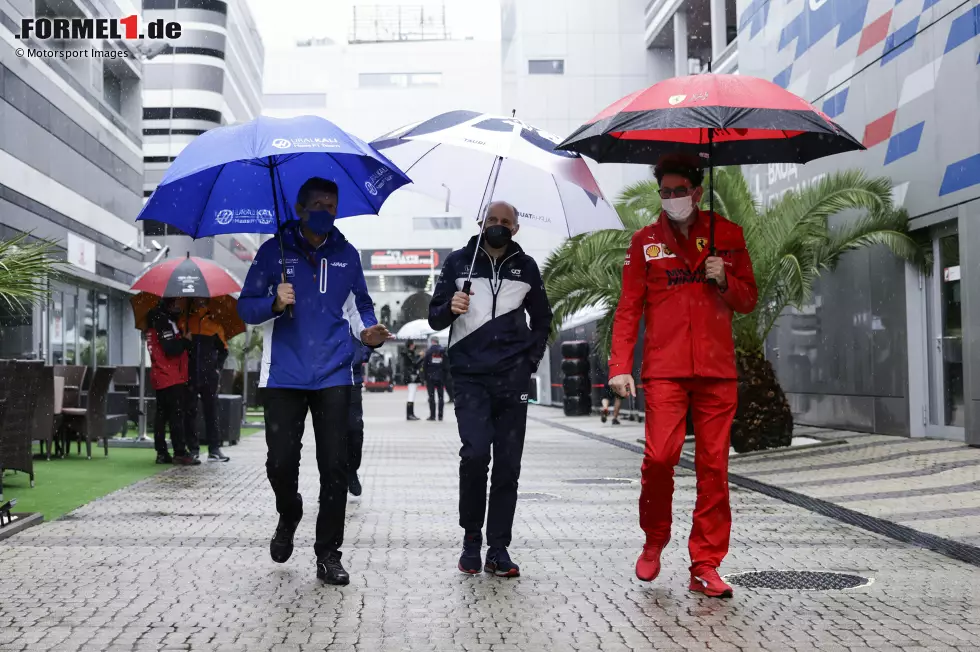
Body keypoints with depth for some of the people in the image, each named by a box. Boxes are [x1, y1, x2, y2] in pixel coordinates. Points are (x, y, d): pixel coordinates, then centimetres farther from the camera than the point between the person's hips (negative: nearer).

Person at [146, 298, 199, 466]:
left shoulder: (160, 319, 18)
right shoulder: (164, 320, -13)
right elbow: (171, 349, -21)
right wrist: (186, 340, -7)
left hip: (161, 378, 10)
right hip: (172, 378, -10)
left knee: (161, 415, 9)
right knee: (176, 415, -8)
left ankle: (161, 453, 11)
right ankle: (180, 453, -8)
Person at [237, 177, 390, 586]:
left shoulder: (346, 255, 11)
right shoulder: (274, 251, 4)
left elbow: (360, 306, 18)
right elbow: (246, 307, 3)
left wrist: (368, 332, -3)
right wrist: (274, 303, -17)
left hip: (333, 377, 1)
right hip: (284, 377, -1)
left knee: (334, 467, -2)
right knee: (281, 463, -3)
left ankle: (328, 555, 8)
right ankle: (289, 516, 31)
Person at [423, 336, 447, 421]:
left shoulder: (428, 352, -4)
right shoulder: (443, 351, 2)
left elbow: (425, 366, -4)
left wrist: (425, 378, 3)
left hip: (430, 377, -2)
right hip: (440, 377, 2)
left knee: (431, 396, 1)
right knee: (441, 396, 6)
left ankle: (432, 415, -1)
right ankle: (440, 416, 5)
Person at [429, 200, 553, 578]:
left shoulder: (525, 267, 13)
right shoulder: (458, 262, 8)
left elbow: (542, 318, 24)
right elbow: (435, 319, 8)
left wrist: (532, 358, 11)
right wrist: (450, 308, -15)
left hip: (513, 377, 2)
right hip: (470, 376, -2)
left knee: (508, 464, 0)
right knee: (475, 453, -17)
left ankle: (498, 549, 5)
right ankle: (471, 537, 2)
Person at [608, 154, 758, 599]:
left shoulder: (727, 235, 13)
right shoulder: (646, 241, 11)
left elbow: (748, 301, 16)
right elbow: (629, 309, 8)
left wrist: (724, 281, -5)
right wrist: (620, 366, -2)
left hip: (717, 370, 1)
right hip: (664, 370, -1)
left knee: (714, 467, 0)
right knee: (660, 455, -14)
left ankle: (705, 567, 8)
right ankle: (654, 541, 12)